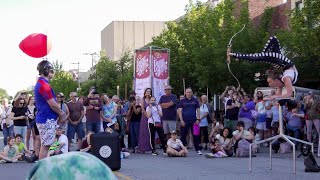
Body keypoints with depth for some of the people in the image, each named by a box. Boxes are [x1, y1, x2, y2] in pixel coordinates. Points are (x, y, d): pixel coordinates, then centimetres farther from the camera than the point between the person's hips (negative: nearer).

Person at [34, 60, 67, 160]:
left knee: (44, 145, 13)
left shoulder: (40, 84, 15)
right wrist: (61, 114, -2)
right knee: (45, 145, -7)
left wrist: (59, 111, 8)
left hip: (43, 118, 10)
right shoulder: (44, 85, -18)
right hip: (47, 120, -10)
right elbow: (52, 104, -18)